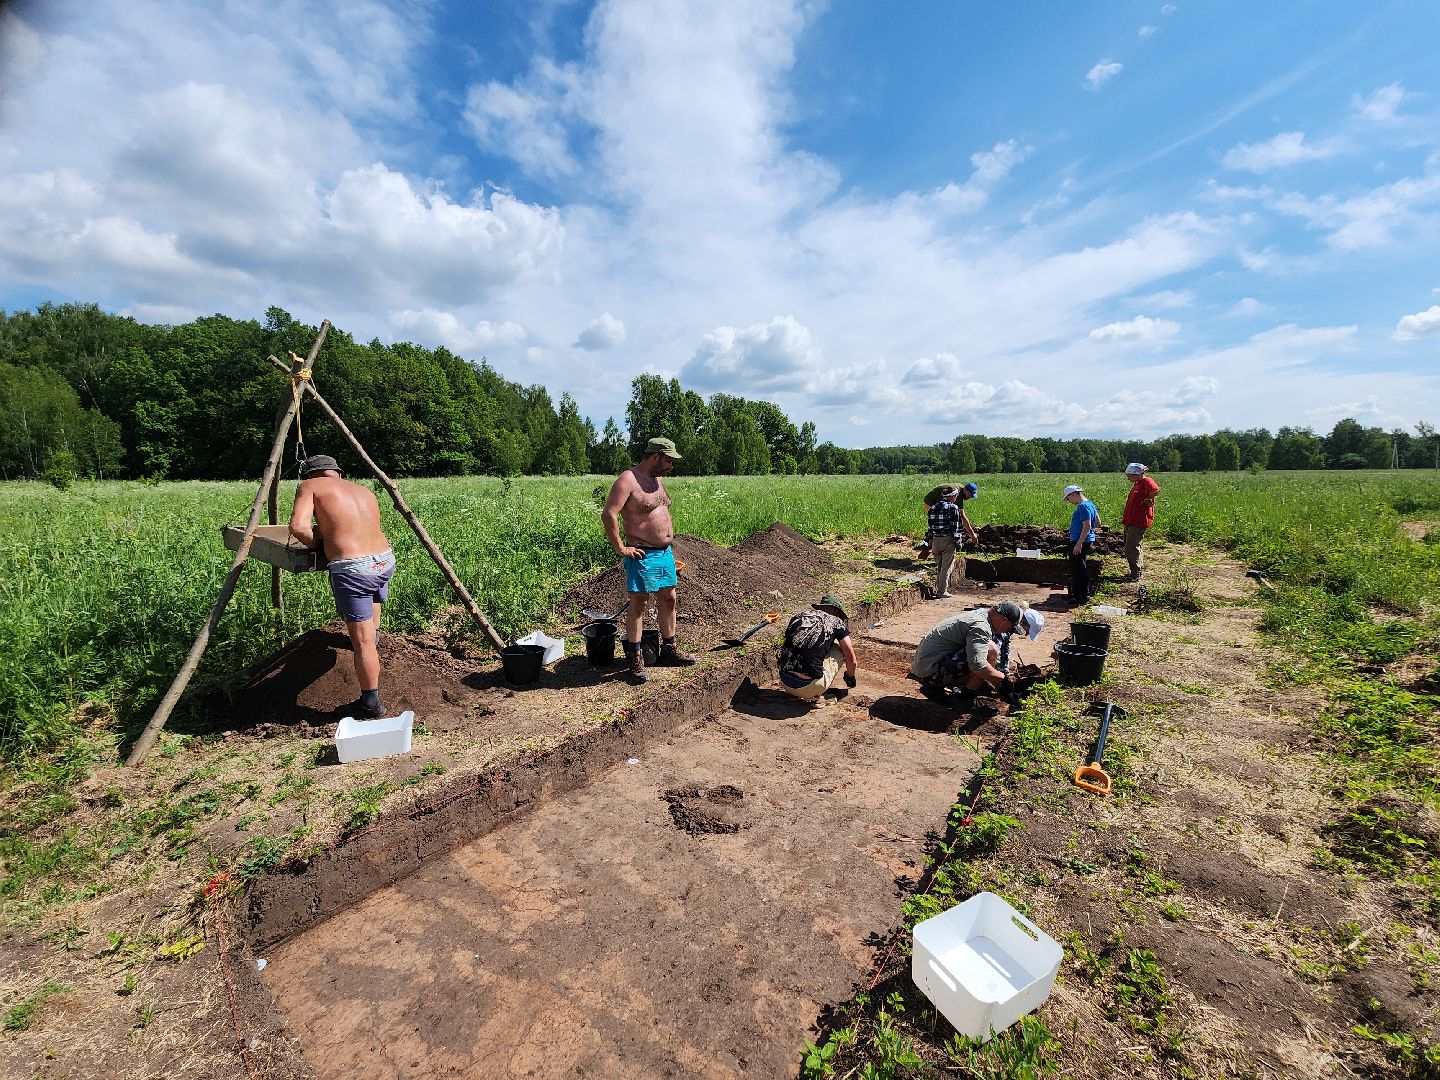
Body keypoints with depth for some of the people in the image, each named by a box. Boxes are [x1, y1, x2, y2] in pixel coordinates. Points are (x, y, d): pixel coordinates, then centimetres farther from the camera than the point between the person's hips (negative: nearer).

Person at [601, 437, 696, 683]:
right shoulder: (627, 480, -15)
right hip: (642, 554, -9)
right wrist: (620, 548, -20)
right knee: (638, 604, 0)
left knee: (668, 600, 14)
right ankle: (635, 659, 9)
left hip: (665, 552, 9)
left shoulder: (658, 480, 13)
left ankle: (669, 651, 27)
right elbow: (608, 514, -23)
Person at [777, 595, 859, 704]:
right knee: (838, 649, 18)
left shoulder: (798, 616, 18)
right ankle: (816, 695, 10)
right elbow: (851, 659, 15)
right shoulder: (836, 622, 8)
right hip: (809, 688, -5)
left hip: (785, 683, 5)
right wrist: (850, 677, 36)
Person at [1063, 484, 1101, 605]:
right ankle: (1075, 594, 26)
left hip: (1081, 542, -11)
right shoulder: (1090, 504, 14)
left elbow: (1087, 527, -23)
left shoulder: (1083, 506, -18)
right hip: (1087, 541, 11)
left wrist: (1079, 544, -24)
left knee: (1079, 569, -3)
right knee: (1075, 568, 18)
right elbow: (1098, 522, 20)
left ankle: (1082, 596, 5)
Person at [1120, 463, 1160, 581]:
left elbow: (1156, 490, -36)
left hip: (1139, 522, -10)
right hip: (1131, 521, 10)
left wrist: (1145, 500, -22)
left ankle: (1136, 575, -1)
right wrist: (1124, 516, 17)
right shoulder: (1136, 484, 16)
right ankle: (1134, 572, 25)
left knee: (1131, 548, -8)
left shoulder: (1147, 482, -14)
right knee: (1129, 547, 15)